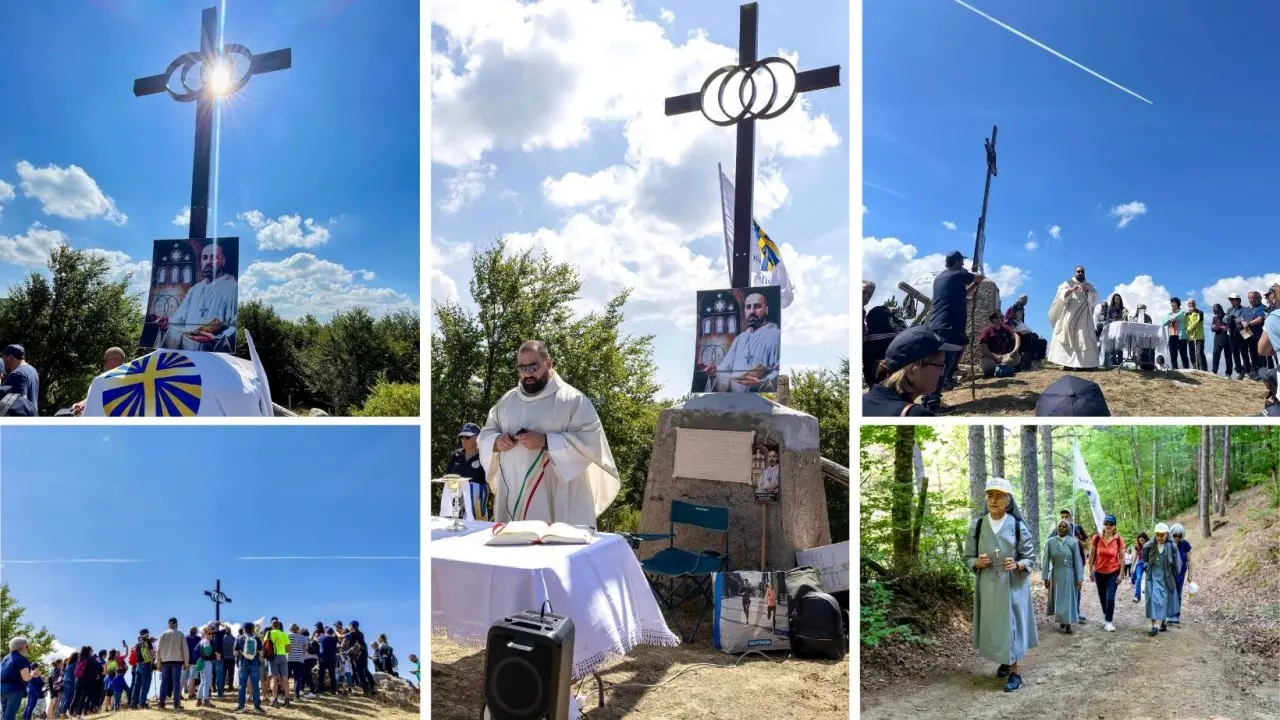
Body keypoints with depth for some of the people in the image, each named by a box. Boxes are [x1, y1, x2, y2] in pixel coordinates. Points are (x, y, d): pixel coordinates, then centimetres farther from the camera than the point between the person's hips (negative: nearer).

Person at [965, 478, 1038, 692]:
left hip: (1013, 585, -2)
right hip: (988, 585, 3)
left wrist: (1017, 565, -23)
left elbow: (1030, 558, -2)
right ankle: (1004, 662, 33)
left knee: (1011, 624, -3)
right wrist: (977, 562, -18)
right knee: (993, 625, 11)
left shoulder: (1018, 526, -8)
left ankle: (1014, 672, 7)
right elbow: (968, 557, 4)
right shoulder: (977, 525, -4)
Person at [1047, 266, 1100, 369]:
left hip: (1083, 318, 2)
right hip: (1069, 316, -2)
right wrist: (1072, 289, -24)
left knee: (1084, 339, -8)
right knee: (1067, 338, -11)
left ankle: (1084, 363, -12)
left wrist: (1087, 291, -15)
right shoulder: (1068, 283, 10)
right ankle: (1065, 363, -16)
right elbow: (1062, 295, -6)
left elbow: (1094, 299, 4)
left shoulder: (1089, 286, 17)